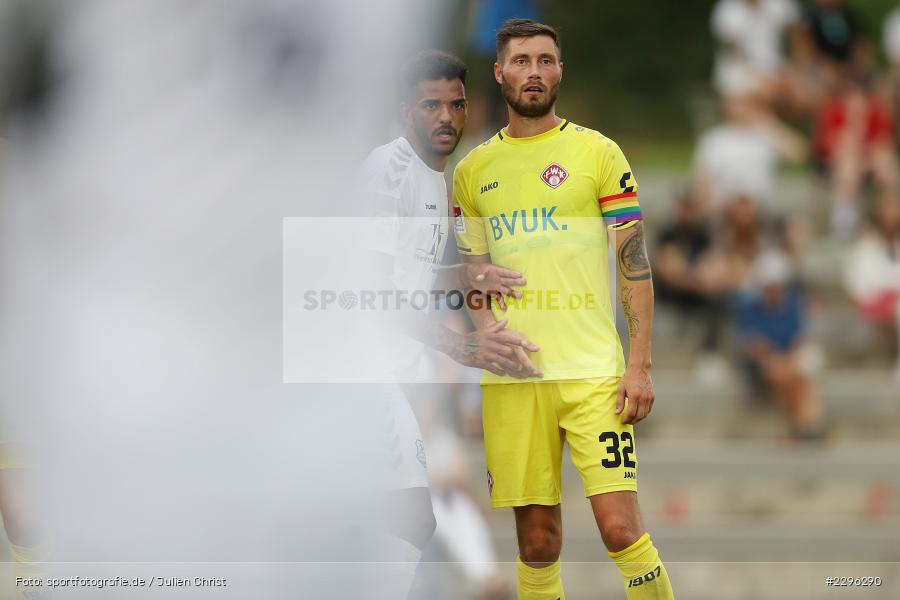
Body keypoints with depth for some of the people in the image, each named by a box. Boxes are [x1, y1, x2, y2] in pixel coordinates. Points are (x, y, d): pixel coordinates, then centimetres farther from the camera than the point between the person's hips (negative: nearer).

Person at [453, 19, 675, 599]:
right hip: (512, 377, 3)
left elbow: (635, 263, 2)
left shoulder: (597, 153, 4)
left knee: (620, 527, -12)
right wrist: (489, 331, -2)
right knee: (537, 536, 4)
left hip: (594, 370, -3)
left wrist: (640, 366, -7)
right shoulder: (474, 170, 12)